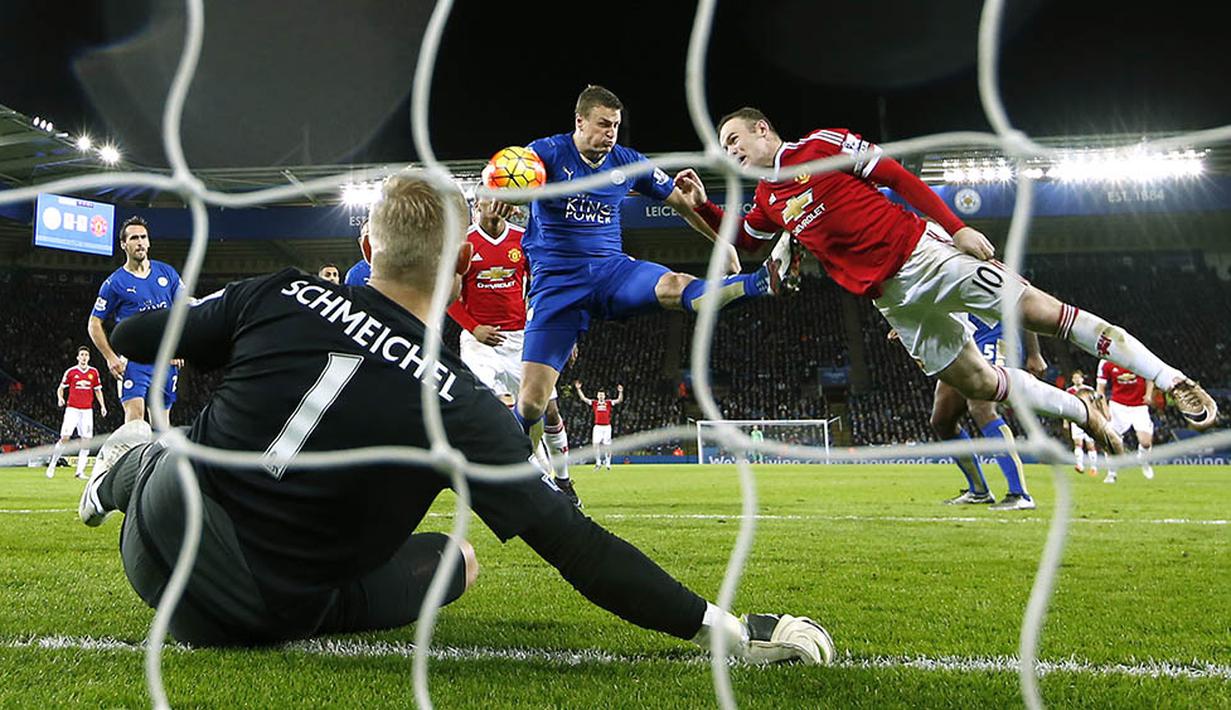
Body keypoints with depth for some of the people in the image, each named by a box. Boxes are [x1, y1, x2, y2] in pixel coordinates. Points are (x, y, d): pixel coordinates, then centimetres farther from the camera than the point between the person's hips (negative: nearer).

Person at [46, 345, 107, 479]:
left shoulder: (94, 372, 7)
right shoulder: (71, 371, 1)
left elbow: (98, 390, 16)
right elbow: (60, 388, 9)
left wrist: (102, 405, 5)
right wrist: (60, 398, -11)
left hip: (87, 410, 3)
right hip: (72, 409, -3)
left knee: (86, 440, -4)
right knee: (64, 438, -10)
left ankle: (80, 471, 1)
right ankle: (52, 465, 5)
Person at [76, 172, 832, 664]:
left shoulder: (282, 296, -11)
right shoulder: (458, 403, -18)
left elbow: (136, 338, 3)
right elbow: (574, 544, -18)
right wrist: (725, 626, -12)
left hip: (155, 553, 3)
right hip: (261, 619, -3)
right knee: (454, 559, 19)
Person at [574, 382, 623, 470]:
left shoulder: (609, 403, 6)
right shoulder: (594, 403, 9)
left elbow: (619, 400, -4)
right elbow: (584, 398, 4)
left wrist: (620, 392, -21)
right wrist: (578, 389, -5)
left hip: (607, 427, -1)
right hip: (597, 426, 1)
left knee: (607, 446, 0)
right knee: (596, 444, -8)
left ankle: (608, 463, 15)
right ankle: (598, 462, 4)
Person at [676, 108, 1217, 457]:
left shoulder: (822, 145, -5)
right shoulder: (768, 200, 13)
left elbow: (898, 176, -6)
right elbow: (740, 235, 30)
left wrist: (955, 227, -13)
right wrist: (702, 204, 11)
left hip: (924, 252, -6)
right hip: (893, 300, 6)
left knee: (1043, 313, -11)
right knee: (978, 384, 2)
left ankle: (1175, 382, -3)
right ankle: (1086, 413, 22)